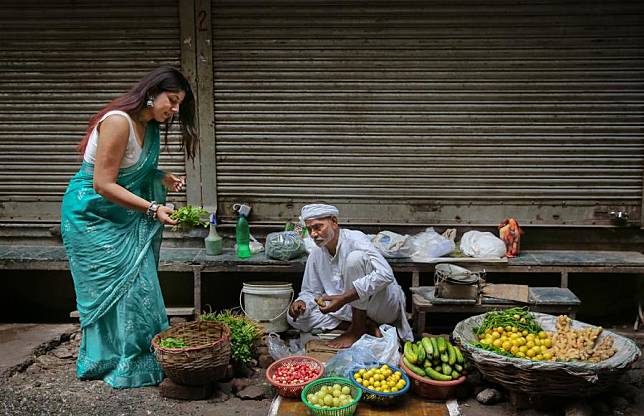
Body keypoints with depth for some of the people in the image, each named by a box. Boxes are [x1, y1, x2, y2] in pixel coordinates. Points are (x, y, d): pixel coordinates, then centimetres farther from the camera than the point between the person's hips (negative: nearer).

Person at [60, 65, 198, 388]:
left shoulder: (149, 125, 4)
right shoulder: (118, 121, -23)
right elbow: (103, 184, -25)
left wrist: (162, 179, -3)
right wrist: (153, 208, -28)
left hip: (123, 216, 8)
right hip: (92, 214, -8)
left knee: (137, 283, 8)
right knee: (116, 285, -5)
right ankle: (123, 366, 7)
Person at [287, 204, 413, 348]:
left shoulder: (354, 238, -16)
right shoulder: (315, 255, 4)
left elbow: (385, 274, -30)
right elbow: (310, 291, 14)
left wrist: (343, 298, -35)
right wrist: (301, 302, -12)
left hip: (385, 306, -6)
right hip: (351, 309, 7)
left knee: (355, 257, -29)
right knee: (296, 317, -9)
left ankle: (358, 327, -17)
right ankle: (366, 324, -11)